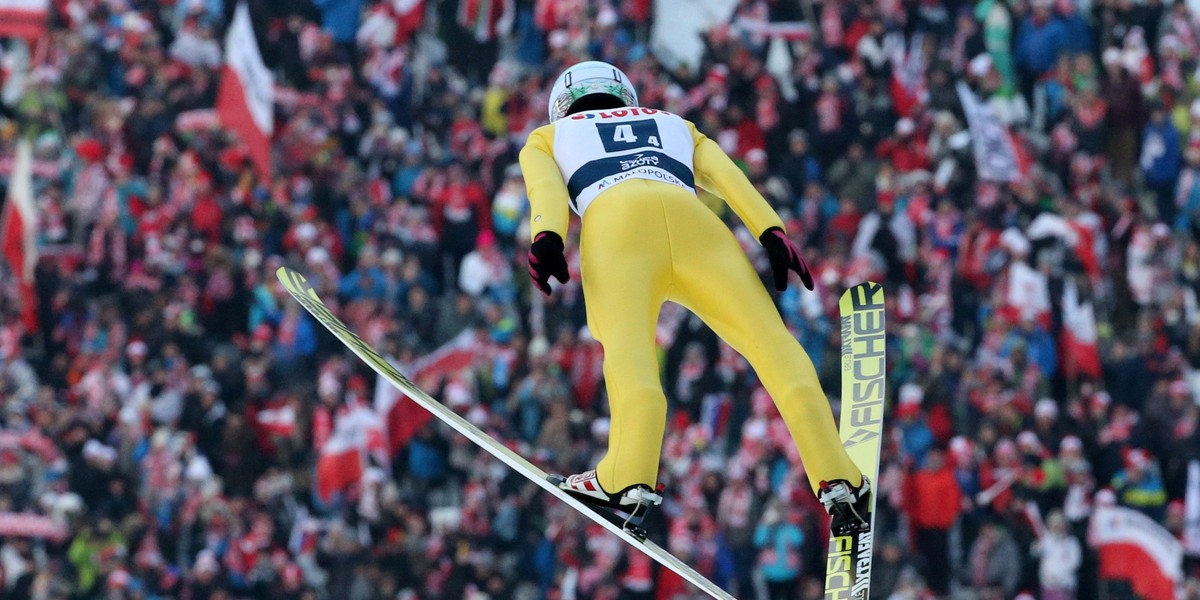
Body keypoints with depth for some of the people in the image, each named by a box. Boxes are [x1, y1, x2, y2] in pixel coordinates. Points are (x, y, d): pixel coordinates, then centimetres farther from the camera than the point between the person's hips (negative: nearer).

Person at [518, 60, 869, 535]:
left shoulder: (545, 139, 36)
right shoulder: (676, 126, 42)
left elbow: (545, 189, 13)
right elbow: (727, 177, 22)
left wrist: (546, 239, -5)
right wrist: (772, 234, 8)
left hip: (613, 217, -2)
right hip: (691, 216, 2)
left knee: (627, 341, -21)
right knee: (768, 338, 0)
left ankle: (629, 477, -44)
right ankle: (838, 482, -14)